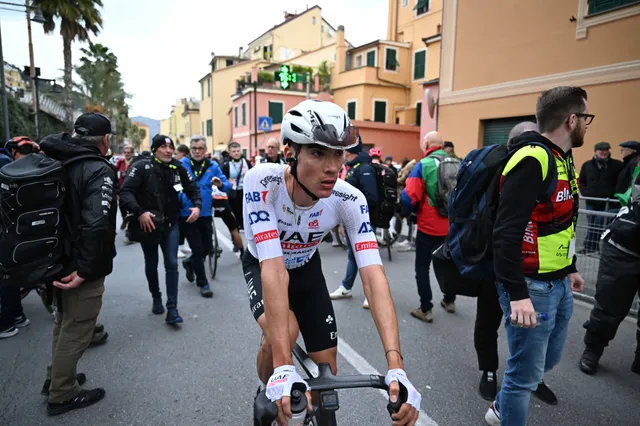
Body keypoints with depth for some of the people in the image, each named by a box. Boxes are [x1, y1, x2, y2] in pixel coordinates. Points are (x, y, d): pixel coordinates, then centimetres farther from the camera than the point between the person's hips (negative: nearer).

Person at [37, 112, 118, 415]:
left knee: (63, 322, 26)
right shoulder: (99, 171, -21)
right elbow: (96, 224, -34)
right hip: (81, 267, -8)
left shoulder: (55, 163, 5)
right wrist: (85, 269, -25)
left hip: (58, 261, 8)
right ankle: (62, 395, 25)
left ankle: (56, 377, 44)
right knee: (76, 330, 9)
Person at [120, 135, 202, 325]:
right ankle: (156, 298, 38)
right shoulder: (142, 167, -12)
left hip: (170, 224, 2)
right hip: (148, 223, -2)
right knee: (151, 264, 14)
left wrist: (197, 205, -12)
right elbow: (126, 191, -18)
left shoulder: (178, 168, -1)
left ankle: (172, 308, 3)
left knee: (172, 264, -3)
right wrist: (139, 212, -31)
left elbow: (192, 188, 7)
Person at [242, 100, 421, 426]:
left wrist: (396, 367, -45)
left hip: (307, 268, 2)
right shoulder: (262, 182, -36)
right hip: (261, 266, -2)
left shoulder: (349, 200, -29)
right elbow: (274, 268, -43)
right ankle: (270, 396, 3)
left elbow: (373, 275, -36)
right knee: (283, 332, -31)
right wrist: (284, 368, -49)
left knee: (327, 366, 2)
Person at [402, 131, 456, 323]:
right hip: (452, 226, 5)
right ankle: (450, 301, 36)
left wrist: (413, 209, 2)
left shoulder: (423, 165, -12)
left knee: (422, 266, 8)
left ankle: (426, 309, 8)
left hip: (429, 226, -5)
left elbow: (409, 198, -17)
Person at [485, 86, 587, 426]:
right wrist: (517, 294, -29)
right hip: (532, 286, -10)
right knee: (526, 372, 3)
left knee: (549, 357, 24)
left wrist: (568, 269, 23)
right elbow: (507, 232, -28)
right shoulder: (533, 160, -21)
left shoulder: (561, 158, 11)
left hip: (558, 284, 10)